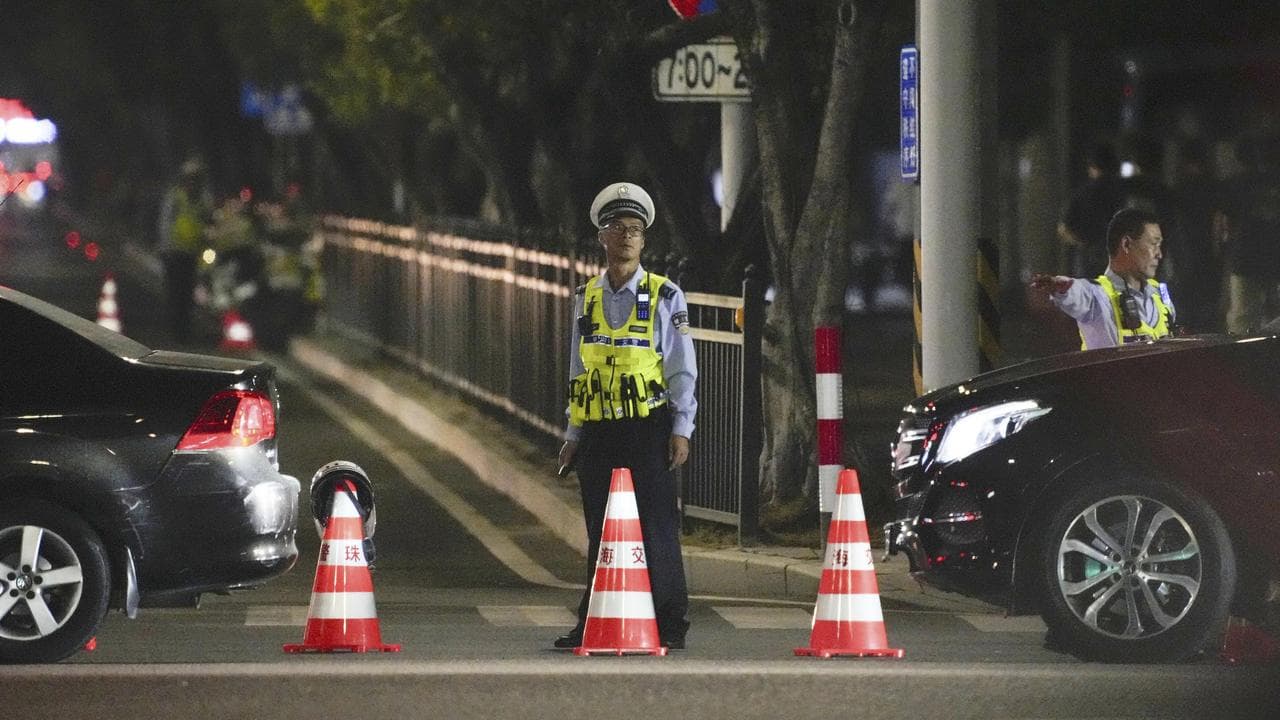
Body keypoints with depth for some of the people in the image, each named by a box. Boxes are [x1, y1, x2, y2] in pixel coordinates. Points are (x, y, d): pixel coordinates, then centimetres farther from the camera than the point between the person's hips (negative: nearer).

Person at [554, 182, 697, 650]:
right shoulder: (586, 299, 12)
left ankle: (668, 625, -1)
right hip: (598, 434, 4)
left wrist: (681, 430, -7)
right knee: (600, 532, 6)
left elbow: (682, 370, 0)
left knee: (656, 528, -5)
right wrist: (574, 435, 13)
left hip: (648, 430, -4)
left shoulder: (664, 297, 1)